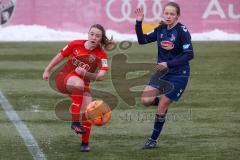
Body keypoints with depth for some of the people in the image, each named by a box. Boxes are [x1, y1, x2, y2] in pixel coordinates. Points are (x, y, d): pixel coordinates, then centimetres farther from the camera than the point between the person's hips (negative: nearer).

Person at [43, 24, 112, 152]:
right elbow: (60, 56, 7)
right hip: (63, 78, -2)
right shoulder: (76, 44, -8)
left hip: (83, 85, 2)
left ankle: (85, 143, 7)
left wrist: (85, 73, -35)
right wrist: (47, 70, 13)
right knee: (78, 82, -37)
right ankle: (75, 122, -38)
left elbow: (100, 76, -20)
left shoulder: (101, 55, -9)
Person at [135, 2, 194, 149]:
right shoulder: (160, 30, 2)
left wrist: (169, 64, -23)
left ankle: (153, 140, 12)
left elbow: (189, 55, -19)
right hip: (162, 72, 5)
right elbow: (142, 40, 8)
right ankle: (164, 102, 23)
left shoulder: (182, 31, -16)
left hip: (179, 75, -5)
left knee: (161, 108, -4)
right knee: (146, 100, -10)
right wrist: (139, 23, -6)